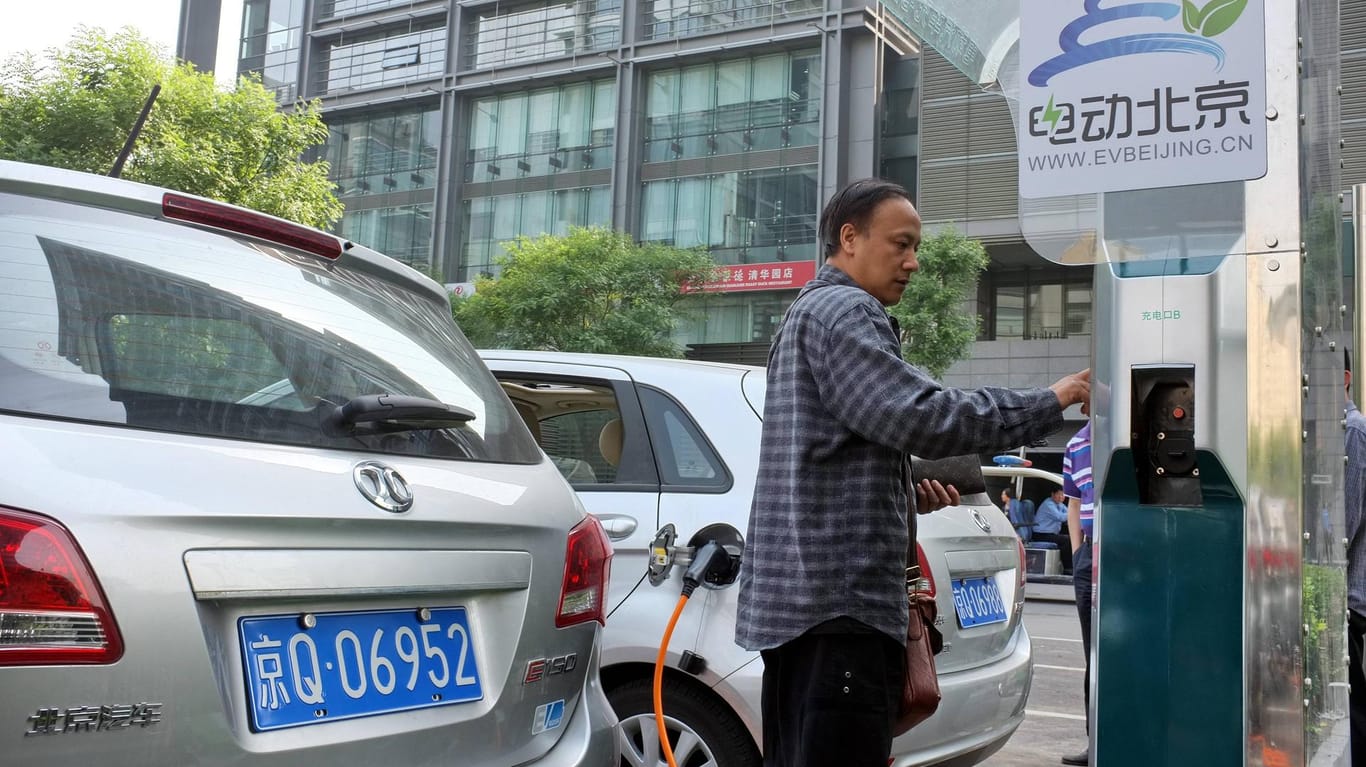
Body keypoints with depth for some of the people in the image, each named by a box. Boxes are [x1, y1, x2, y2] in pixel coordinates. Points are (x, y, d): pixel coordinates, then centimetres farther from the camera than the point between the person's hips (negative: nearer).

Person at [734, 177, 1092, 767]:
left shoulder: (804, 316, 25)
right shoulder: (842, 311, -8)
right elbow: (922, 417, -19)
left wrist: (906, 497, 13)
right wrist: (1049, 403, -10)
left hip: (797, 595, 11)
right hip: (838, 597, -11)